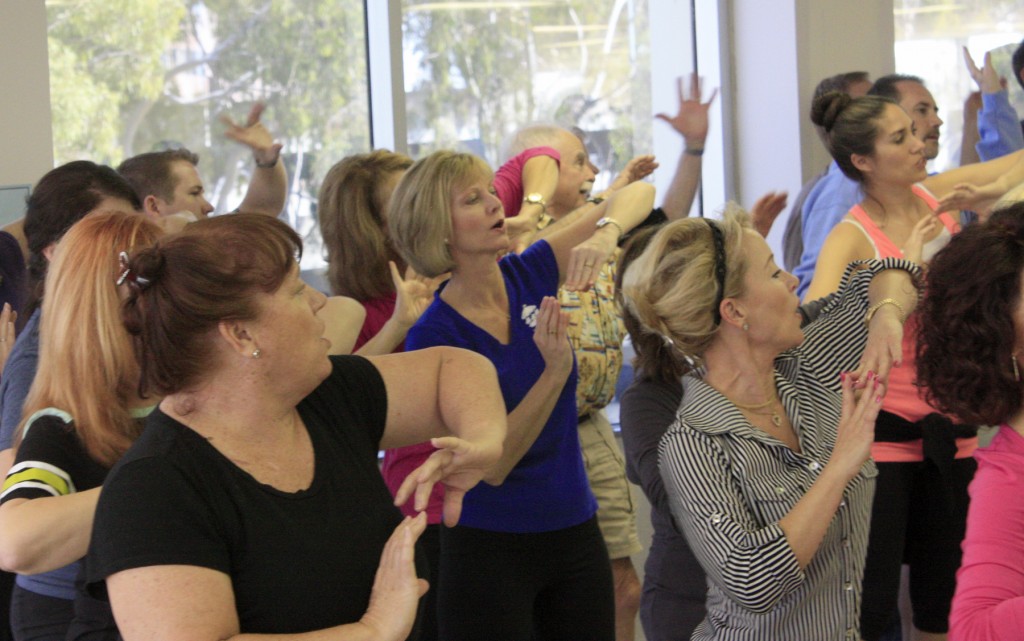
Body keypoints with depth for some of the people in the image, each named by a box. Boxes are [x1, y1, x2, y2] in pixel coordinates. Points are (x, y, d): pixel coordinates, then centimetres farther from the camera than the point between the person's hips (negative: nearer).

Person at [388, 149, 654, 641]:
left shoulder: (529, 276, -1)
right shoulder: (433, 336, -14)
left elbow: (637, 194, -2)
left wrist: (605, 232, -24)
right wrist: (555, 370, -29)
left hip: (575, 531, 5)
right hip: (490, 549, -5)